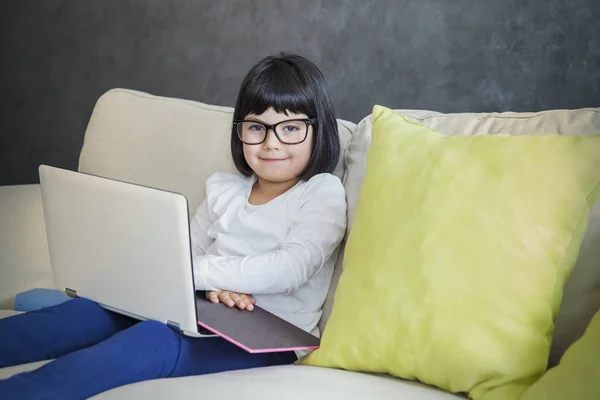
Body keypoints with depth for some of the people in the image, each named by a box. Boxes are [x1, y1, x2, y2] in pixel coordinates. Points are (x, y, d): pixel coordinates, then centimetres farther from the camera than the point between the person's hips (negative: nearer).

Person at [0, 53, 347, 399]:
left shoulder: (324, 194, 0)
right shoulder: (223, 189, 17)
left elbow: (289, 269, -17)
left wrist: (194, 271, -20)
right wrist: (214, 285, -14)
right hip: (208, 316, 6)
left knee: (157, 338, -33)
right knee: (94, 308, -19)